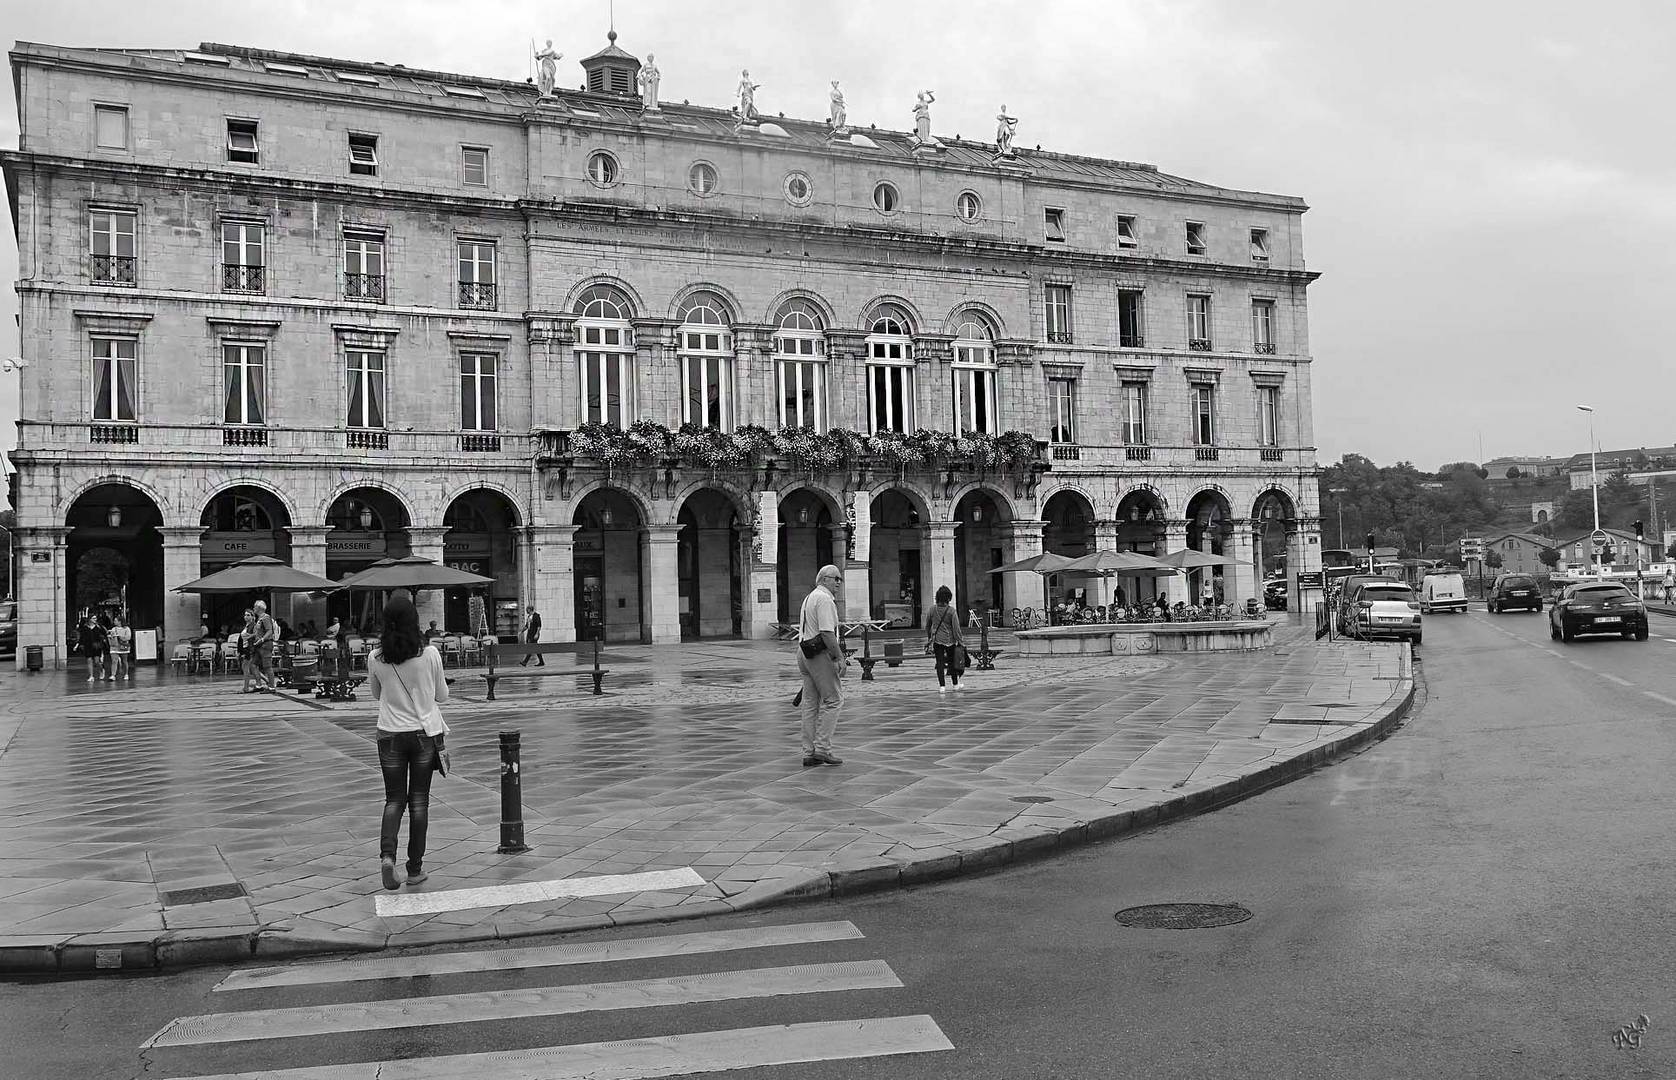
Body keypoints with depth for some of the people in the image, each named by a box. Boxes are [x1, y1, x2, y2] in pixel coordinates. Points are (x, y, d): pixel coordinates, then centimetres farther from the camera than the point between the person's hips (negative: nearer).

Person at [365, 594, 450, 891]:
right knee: (419, 800, 9)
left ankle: (387, 855, -11)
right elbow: (442, 696, 2)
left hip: (390, 735, 1)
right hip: (425, 733, -1)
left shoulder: (375, 658, -6)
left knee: (394, 799, 12)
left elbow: (376, 695, 10)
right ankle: (415, 868, 13)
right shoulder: (429, 654, -10)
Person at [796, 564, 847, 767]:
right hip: (819, 654, -10)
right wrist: (840, 657, -17)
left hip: (804, 653, 10)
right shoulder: (824, 599, -11)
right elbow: (827, 633, -20)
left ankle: (809, 752, 10)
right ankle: (822, 748, -8)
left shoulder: (810, 597, 21)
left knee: (811, 703, 9)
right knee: (833, 699, -5)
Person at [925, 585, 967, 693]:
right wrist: (961, 642, -5)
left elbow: (927, 625, 7)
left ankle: (942, 686, -1)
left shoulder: (932, 609, -5)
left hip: (937, 639, 1)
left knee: (940, 662, 4)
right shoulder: (951, 611, -14)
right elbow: (956, 628, -13)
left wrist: (929, 637, 23)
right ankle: (956, 684, 25)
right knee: (952, 661, 14)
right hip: (949, 640, -1)